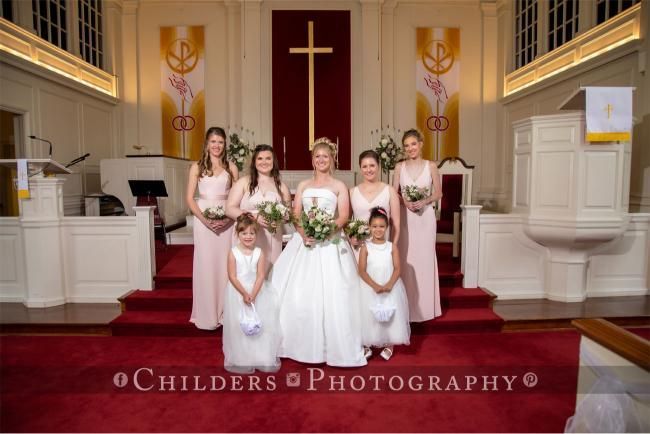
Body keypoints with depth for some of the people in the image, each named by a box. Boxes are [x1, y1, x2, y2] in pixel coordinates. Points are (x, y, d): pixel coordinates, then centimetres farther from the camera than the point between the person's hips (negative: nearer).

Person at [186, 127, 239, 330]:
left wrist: (229, 218, -11)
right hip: (203, 219, 0)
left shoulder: (231, 167, 7)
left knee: (224, 264, 3)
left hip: (226, 220, 1)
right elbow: (190, 198, 2)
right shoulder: (197, 167, 6)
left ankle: (224, 312, 17)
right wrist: (205, 220, -11)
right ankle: (206, 315, 14)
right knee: (205, 264, 2)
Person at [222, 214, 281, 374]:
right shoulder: (233, 252, -9)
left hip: (257, 291, 2)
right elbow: (232, 276, -11)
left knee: (259, 323, 7)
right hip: (238, 292, -1)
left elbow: (260, 275, -9)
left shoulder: (259, 252, -4)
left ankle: (261, 356, 24)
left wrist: (253, 294, -18)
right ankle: (242, 359, 20)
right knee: (239, 325, 5)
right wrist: (244, 293, -18)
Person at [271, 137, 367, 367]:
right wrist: (304, 233, -12)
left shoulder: (339, 186, 7)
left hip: (330, 243, -3)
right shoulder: (303, 186, 16)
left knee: (330, 293, -8)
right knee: (297, 293, -1)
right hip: (304, 241, 3)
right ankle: (302, 342, 13)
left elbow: (343, 217, -4)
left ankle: (331, 345, 4)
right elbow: (295, 215, 7)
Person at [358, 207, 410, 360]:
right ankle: (367, 346, 18)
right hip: (370, 288, -1)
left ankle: (388, 345, 22)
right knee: (369, 317, 1)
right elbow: (362, 271, -8)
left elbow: (397, 269, -3)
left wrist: (389, 284, -20)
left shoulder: (392, 247, 2)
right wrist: (375, 286, -21)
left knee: (390, 317, 3)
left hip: (390, 287, 1)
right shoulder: (365, 247, -3)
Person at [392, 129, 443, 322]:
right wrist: (405, 201, -15)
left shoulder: (431, 166, 1)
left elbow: (438, 193, 3)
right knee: (406, 258, 3)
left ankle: (425, 305, 18)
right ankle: (408, 305, 16)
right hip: (405, 216, 1)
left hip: (425, 216, -1)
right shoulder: (400, 166, 3)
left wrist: (425, 201, -14)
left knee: (425, 257, 4)